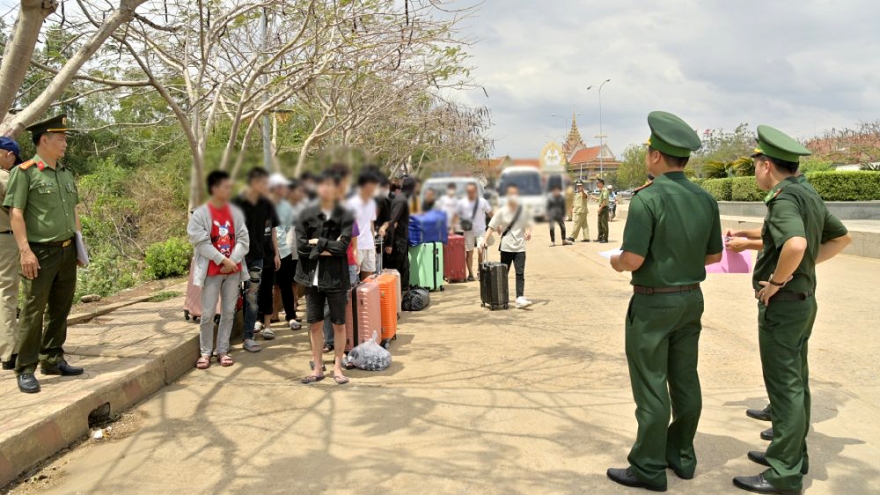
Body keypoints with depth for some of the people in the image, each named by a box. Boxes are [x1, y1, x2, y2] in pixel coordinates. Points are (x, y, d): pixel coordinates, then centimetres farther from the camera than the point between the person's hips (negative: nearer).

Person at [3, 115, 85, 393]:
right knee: (33, 312, -3)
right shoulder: (24, 172, -7)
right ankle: (25, 370, 4)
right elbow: (15, 213, -12)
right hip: (41, 253, -7)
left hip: (67, 252, 7)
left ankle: (53, 360, 23)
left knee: (60, 309, 12)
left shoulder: (66, 174, 14)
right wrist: (25, 250, -19)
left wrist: (80, 244, 16)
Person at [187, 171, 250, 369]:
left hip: (233, 270, 4)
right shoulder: (200, 214, -6)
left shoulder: (235, 212, 6)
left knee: (228, 312, 8)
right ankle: (205, 352, 13)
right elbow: (201, 243, -12)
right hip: (211, 271, -4)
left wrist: (233, 260, -12)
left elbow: (243, 239, 2)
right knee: (208, 314, 0)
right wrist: (222, 260, -16)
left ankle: (223, 350, 19)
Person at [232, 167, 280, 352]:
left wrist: (276, 253, 11)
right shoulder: (237, 203, -8)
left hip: (258, 256, 4)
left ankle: (248, 336, 14)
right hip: (241, 257, -4)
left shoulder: (266, 204, 6)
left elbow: (272, 230, 12)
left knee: (253, 296, 7)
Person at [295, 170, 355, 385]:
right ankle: (318, 368, 23)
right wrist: (325, 249, -11)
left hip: (336, 278, -2)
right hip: (312, 277, 2)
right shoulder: (307, 214, 2)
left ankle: (337, 367, 22)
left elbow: (342, 247, -14)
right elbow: (300, 245, -4)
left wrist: (317, 242, -8)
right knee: (315, 324, 10)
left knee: (339, 324, 7)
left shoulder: (345, 216, -4)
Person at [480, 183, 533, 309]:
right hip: (506, 247, -1)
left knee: (520, 273, -11)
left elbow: (528, 224, 11)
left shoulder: (523, 211, 3)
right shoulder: (502, 212, -2)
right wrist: (485, 240, -13)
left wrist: (528, 231, -12)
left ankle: (520, 299, -16)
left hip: (520, 247, 1)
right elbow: (492, 227, -2)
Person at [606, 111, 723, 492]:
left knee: (651, 386, 2)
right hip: (691, 298, 7)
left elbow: (633, 259, -23)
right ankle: (681, 456, 29)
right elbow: (714, 255, 9)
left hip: (653, 302, -7)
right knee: (685, 380, 16)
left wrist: (615, 262, -1)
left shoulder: (648, 198, -20)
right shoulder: (705, 199, 2)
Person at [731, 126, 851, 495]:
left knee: (785, 386, -3)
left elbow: (795, 244, -38)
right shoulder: (810, 196, 9)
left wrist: (776, 281, -23)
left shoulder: (783, 198, -20)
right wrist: (807, 265, 14)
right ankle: (792, 453, 32)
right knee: (796, 382, 18)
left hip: (782, 303, -10)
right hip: (804, 299, 10)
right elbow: (842, 238, 22)